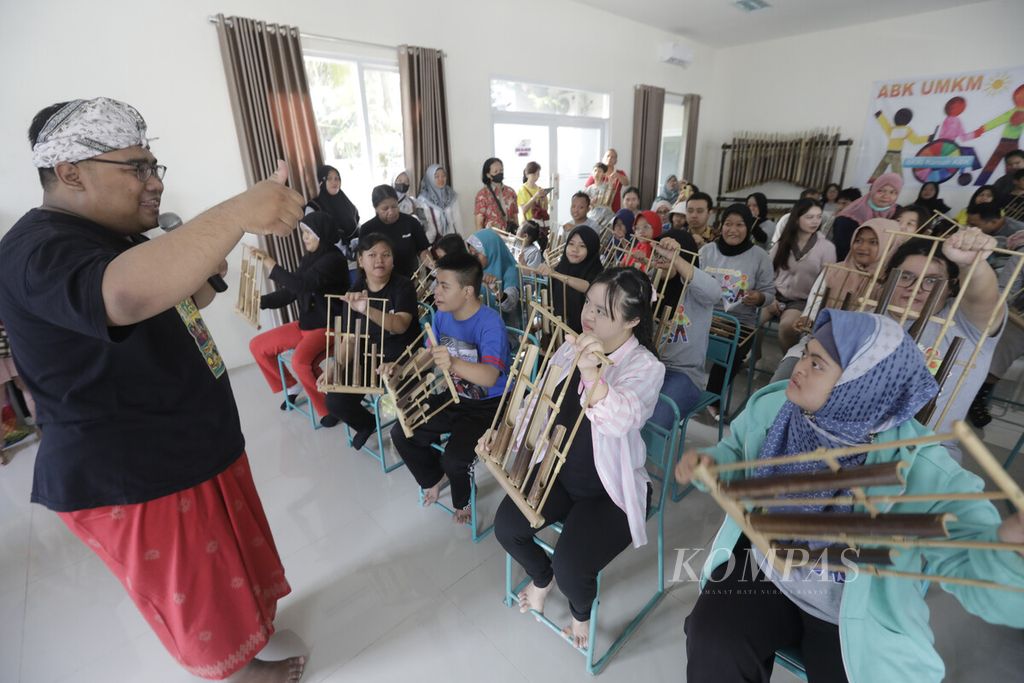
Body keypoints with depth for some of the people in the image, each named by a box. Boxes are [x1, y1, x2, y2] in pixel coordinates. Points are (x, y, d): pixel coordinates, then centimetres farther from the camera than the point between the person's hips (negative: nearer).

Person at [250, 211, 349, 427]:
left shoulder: (333, 259, -17)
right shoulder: (308, 259, 9)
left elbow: (301, 285, -29)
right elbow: (290, 292, 11)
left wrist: (272, 265, -23)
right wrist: (260, 301, -1)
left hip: (329, 327, -9)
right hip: (306, 324, 9)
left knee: (301, 361, -33)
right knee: (258, 345, 11)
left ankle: (328, 406, -9)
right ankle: (291, 386, 28)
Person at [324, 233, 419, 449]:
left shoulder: (403, 286, -12)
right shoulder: (353, 292, 2)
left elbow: (400, 326, -29)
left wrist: (367, 309, -45)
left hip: (403, 357, -4)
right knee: (335, 401, -8)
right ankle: (367, 423, 26)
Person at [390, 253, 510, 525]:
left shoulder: (490, 323, -28)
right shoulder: (442, 315, -5)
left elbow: (490, 376, -40)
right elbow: (430, 349, 12)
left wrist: (454, 364, -59)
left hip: (487, 405, -7)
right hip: (455, 397, 7)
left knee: (453, 460, -24)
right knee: (401, 434, 3)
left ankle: (462, 501, 14)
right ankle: (432, 479, 32)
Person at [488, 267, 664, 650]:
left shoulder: (646, 367, -20)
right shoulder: (573, 346, -3)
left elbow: (620, 421, -41)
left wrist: (591, 374, -59)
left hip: (610, 489, -5)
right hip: (559, 470, 6)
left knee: (571, 567, -18)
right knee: (506, 526, -8)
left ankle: (581, 610, 24)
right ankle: (542, 577, 28)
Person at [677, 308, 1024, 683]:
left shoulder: (920, 470, -24)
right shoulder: (770, 407, -13)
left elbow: (976, 570, -31)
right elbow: (738, 455, 6)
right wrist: (709, 462, -16)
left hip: (859, 615, -1)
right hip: (764, 569, 2)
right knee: (711, 644, -12)